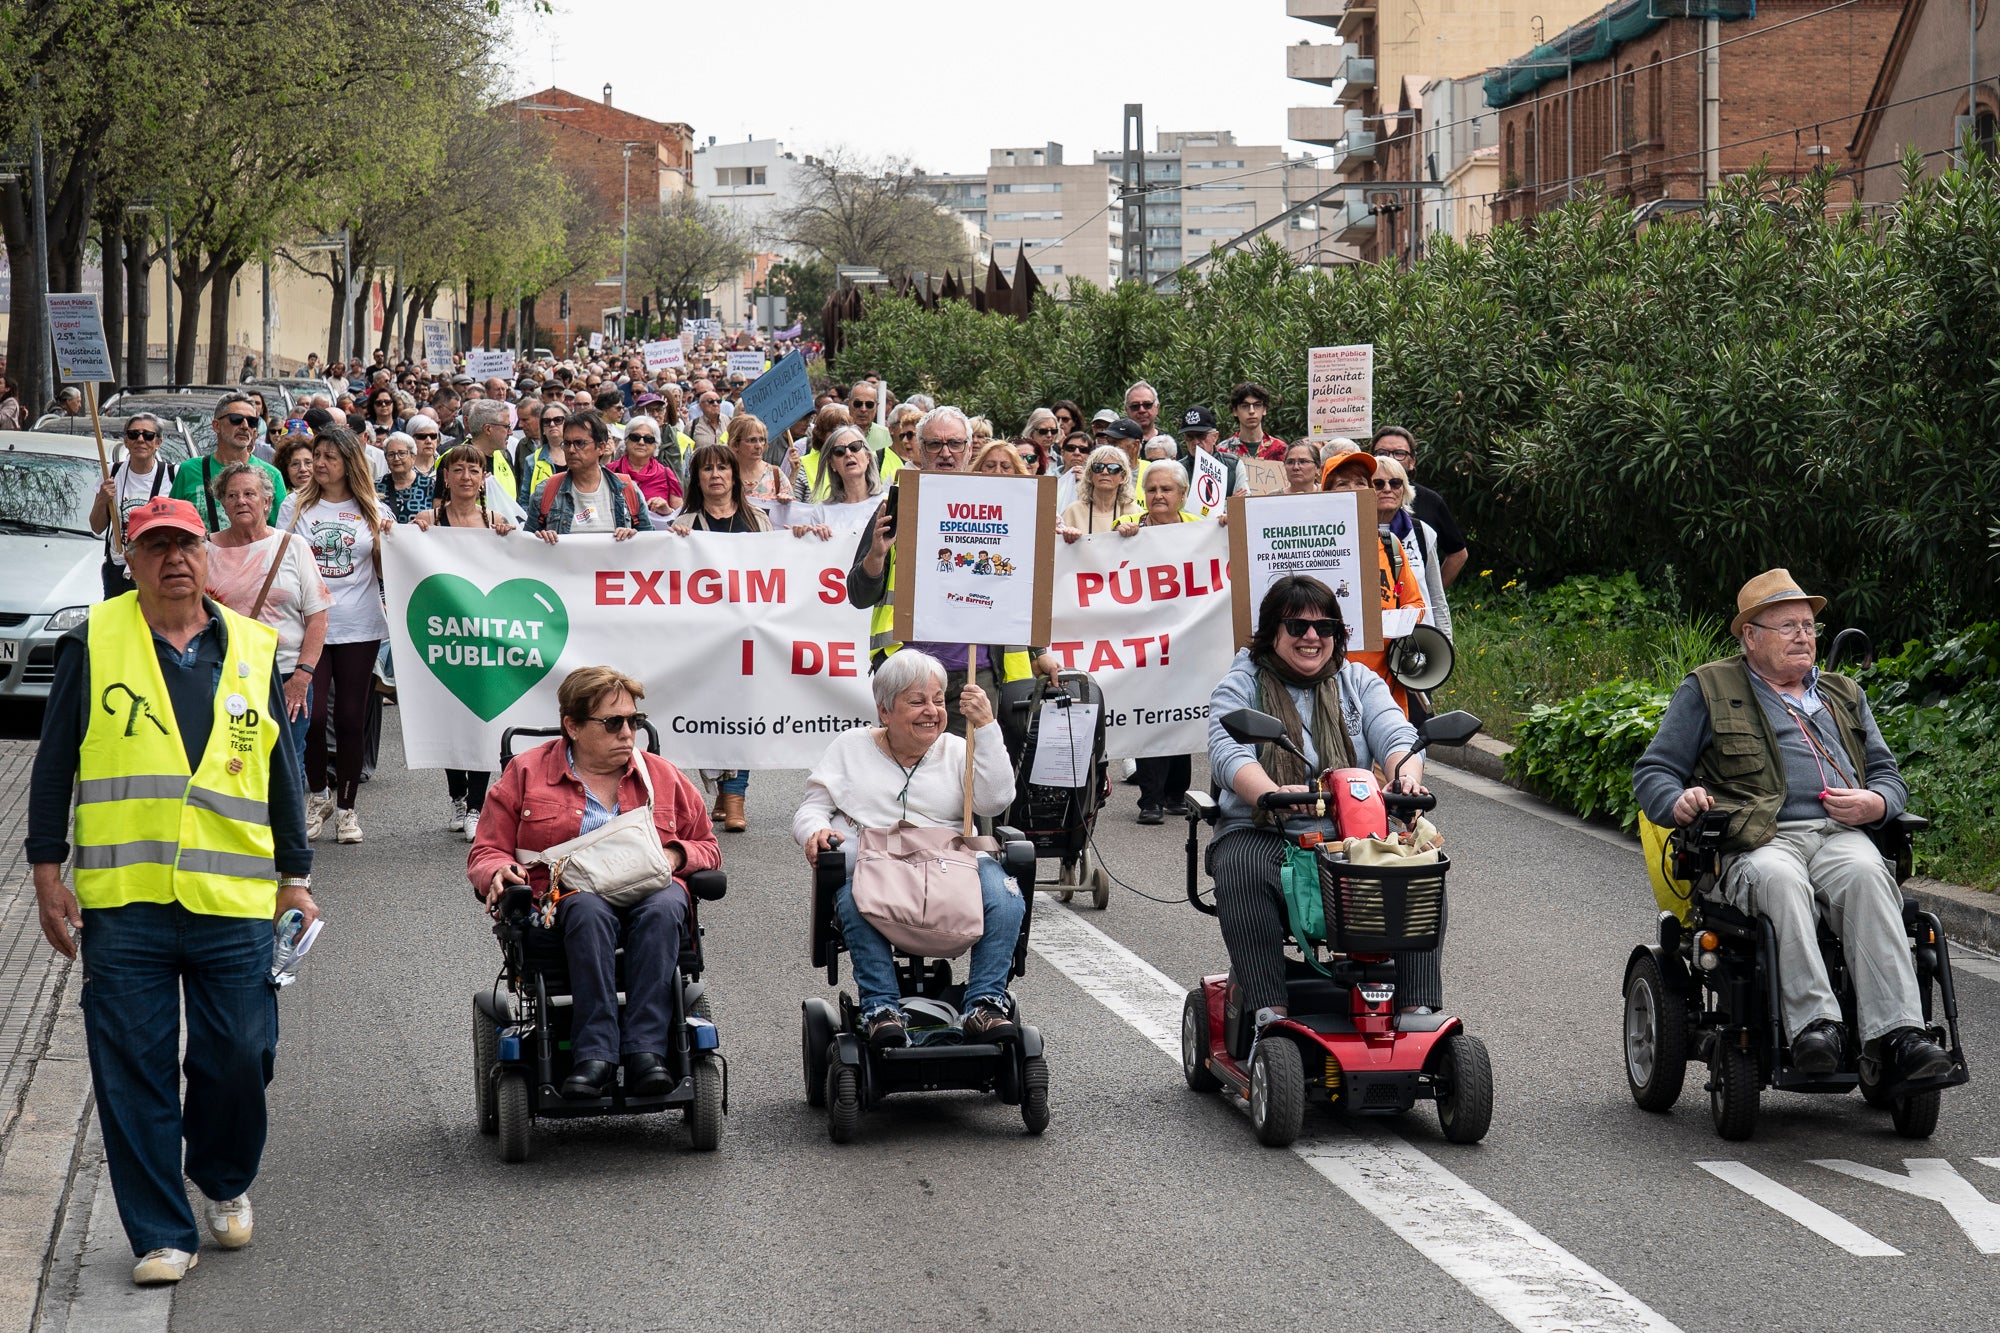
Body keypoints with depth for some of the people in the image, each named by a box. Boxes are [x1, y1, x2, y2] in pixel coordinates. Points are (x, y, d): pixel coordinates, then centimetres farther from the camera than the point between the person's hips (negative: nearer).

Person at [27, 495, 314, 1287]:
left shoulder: (252, 651, 11)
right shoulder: (94, 644, 4)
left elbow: (282, 772, 17)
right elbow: (54, 764, 7)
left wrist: (295, 878, 15)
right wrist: (47, 871, 1)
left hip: (234, 902, 1)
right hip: (123, 898, -1)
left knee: (239, 1059, 1)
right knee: (134, 1071, -1)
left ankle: (224, 1183, 29)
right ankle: (161, 1235, 8)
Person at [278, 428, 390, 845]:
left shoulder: (372, 511, 8)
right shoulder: (296, 506, 6)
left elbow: (384, 571, 11)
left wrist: (389, 540, -7)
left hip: (359, 626, 1)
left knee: (351, 718, 2)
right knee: (312, 714, -8)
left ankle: (345, 806, 13)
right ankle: (318, 795, 15)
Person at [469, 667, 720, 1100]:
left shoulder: (661, 776, 20)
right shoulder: (525, 774, 14)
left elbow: (707, 849, 25)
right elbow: (486, 852, 15)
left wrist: (674, 855, 1)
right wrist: (499, 872, -10)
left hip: (650, 891, 2)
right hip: (564, 897, -2)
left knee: (663, 908, -36)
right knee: (590, 910, -39)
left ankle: (645, 1049, -46)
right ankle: (594, 1056, -47)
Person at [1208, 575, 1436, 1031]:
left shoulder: (1359, 682, 16)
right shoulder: (1240, 686, 6)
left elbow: (1397, 737, 0)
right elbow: (1229, 756, -12)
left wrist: (1406, 776, -26)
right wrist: (1272, 794, -34)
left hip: (1353, 835, 2)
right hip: (1262, 835, -2)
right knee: (1242, 873, -36)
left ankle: (1418, 1008, -28)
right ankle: (1270, 1013, -38)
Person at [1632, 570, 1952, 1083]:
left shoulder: (1845, 696, 30)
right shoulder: (1707, 691, 17)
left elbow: (1887, 772, 29)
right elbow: (1654, 770, 14)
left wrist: (1875, 803, 4)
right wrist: (1678, 801, -10)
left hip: (1842, 836, 3)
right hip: (1757, 844, -3)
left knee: (1866, 874, -34)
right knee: (1780, 880, -39)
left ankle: (1898, 1031, -45)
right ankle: (1814, 1023, -49)